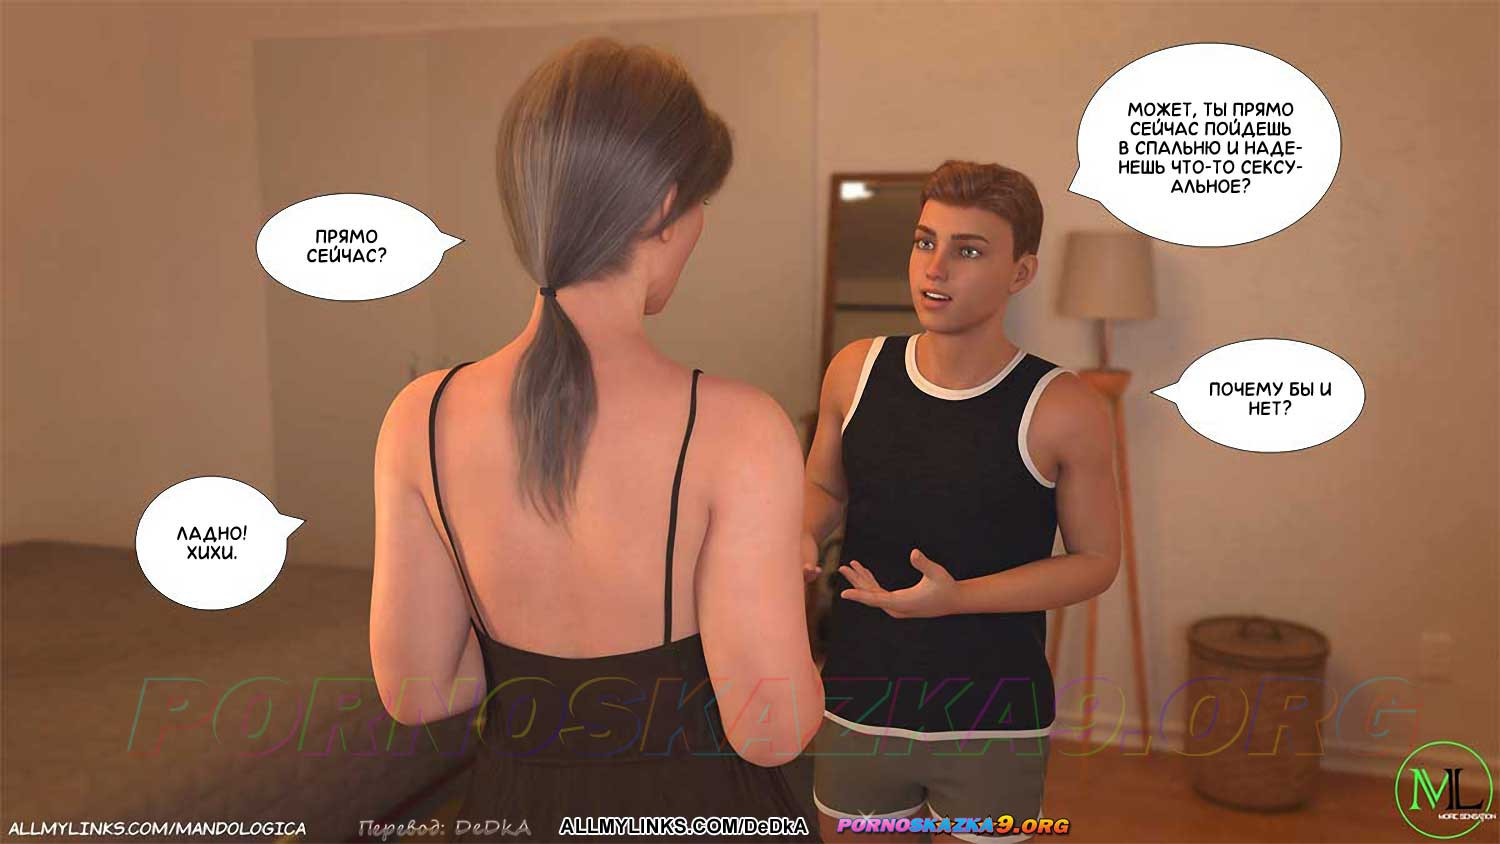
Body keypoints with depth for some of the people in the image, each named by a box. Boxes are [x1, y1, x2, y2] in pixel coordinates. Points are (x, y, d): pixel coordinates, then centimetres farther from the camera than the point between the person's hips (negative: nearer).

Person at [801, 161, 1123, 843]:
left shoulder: (1063, 411, -15)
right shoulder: (856, 371, -4)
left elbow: (1096, 560, -6)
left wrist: (959, 597, -19)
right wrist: (804, 537, -12)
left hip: (992, 732, -3)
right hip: (856, 709, 3)